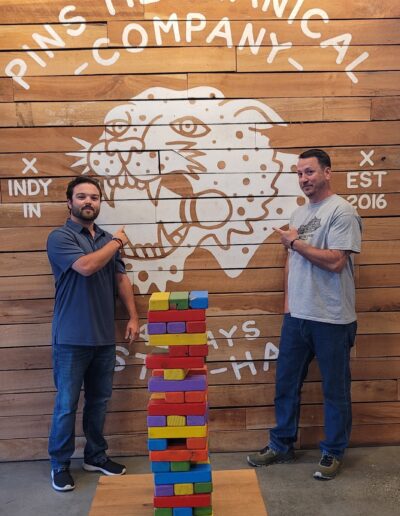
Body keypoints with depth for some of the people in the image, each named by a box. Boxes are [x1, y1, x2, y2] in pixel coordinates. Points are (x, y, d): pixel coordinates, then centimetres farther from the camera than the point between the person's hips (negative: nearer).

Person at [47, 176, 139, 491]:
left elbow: (121, 279, 13)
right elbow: (85, 266, -24)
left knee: (99, 400, 15)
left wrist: (133, 317, 4)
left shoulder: (108, 239, 11)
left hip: (105, 337, 5)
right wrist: (116, 242, -9)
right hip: (72, 338, -5)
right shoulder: (60, 237, -7)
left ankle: (96, 455, 31)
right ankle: (60, 464, 22)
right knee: (67, 404, 6)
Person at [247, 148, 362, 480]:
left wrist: (296, 243, -9)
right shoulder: (299, 214, 13)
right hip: (296, 316, 7)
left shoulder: (341, 211, -10)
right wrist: (288, 301, 10)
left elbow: (335, 261, -20)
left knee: (335, 390, 9)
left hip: (331, 319, -7)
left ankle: (333, 453, 27)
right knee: (286, 384, 15)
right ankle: (281, 446, 31)